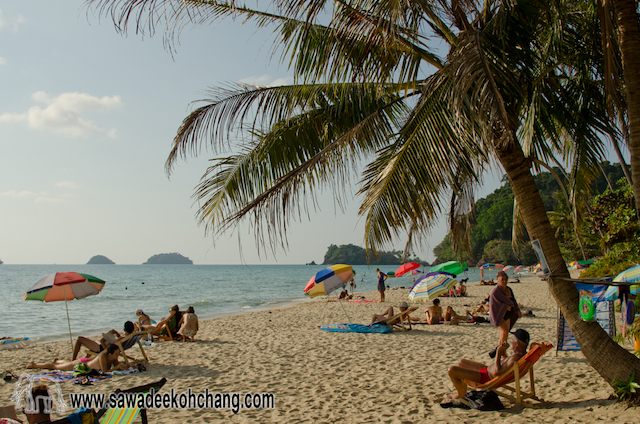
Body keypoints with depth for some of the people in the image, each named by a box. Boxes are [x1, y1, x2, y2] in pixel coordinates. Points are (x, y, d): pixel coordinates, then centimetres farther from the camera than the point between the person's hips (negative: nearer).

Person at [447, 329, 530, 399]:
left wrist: (499, 352, -31)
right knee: (462, 362, 30)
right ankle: (463, 390, 37)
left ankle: (461, 395, 6)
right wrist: (504, 353, 3)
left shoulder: (516, 357, -33)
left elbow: (496, 372, -36)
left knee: (452, 370, -15)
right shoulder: (521, 353, -1)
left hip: (487, 378, -11)